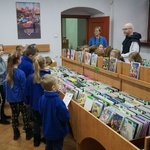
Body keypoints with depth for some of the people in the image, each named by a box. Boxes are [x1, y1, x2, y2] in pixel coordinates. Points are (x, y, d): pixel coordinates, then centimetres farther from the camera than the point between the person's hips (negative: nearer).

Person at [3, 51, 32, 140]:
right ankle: (28, 133, 23)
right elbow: (24, 87, -15)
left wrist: (7, 95, 18)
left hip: (10, 98, 5)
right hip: (20, 97, -5)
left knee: (14, 114, 17)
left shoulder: (7, 72, -3)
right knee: (24, 114, 11)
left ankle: (16, 134, 29)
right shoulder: (21, 73, -21)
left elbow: (5, 85, 6)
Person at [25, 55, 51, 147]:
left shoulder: (30, 77, -11)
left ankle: (37, 141, 31)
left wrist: (27, 102, 15)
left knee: (37, 122, 19)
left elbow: (27, 92, -1)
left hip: (35, 104, 3)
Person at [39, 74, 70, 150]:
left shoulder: (42, 98, -11)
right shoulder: (58, 101, -31)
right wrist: (66, 111, -6)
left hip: (47, 130, 6)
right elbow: (65, 117, -24)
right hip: (57, 131, -6)